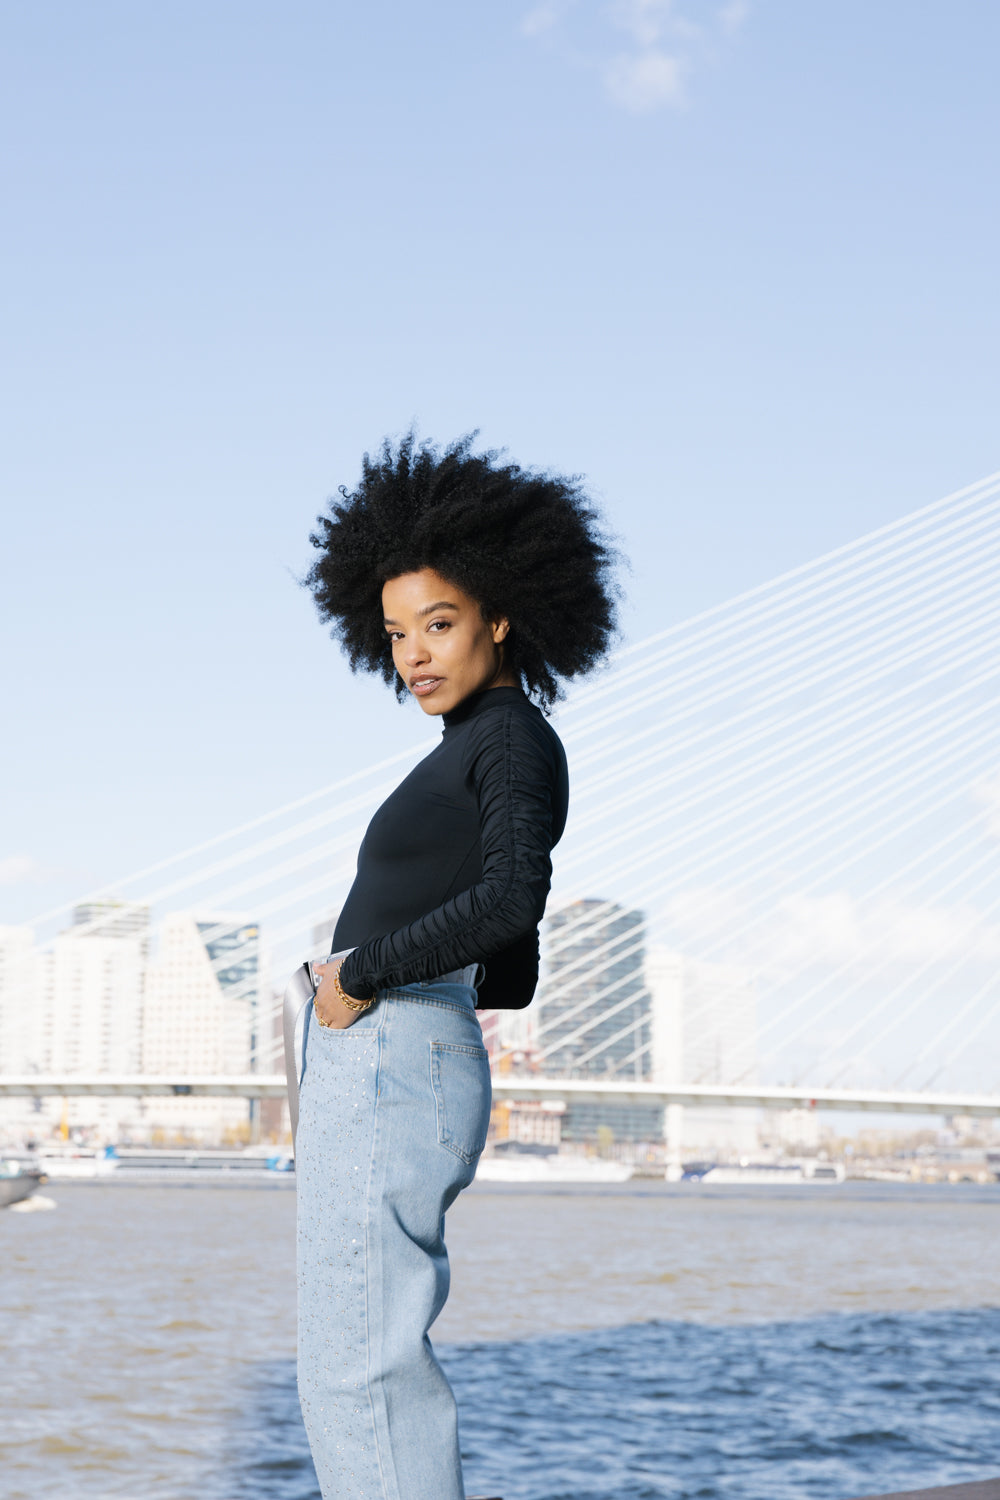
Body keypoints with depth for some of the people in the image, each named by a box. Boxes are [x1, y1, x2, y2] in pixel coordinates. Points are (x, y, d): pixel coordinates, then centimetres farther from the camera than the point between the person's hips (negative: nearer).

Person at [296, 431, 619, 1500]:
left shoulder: (517, 738, -6)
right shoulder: (479, 754, 21)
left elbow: (511, 899, -24)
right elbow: (511, 976, 24)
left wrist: (364, 973, -15)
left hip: (388, 1068, -10)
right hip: (372, 1075, 10)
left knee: (355, 1366, -10)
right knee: (367, 1363, 12)